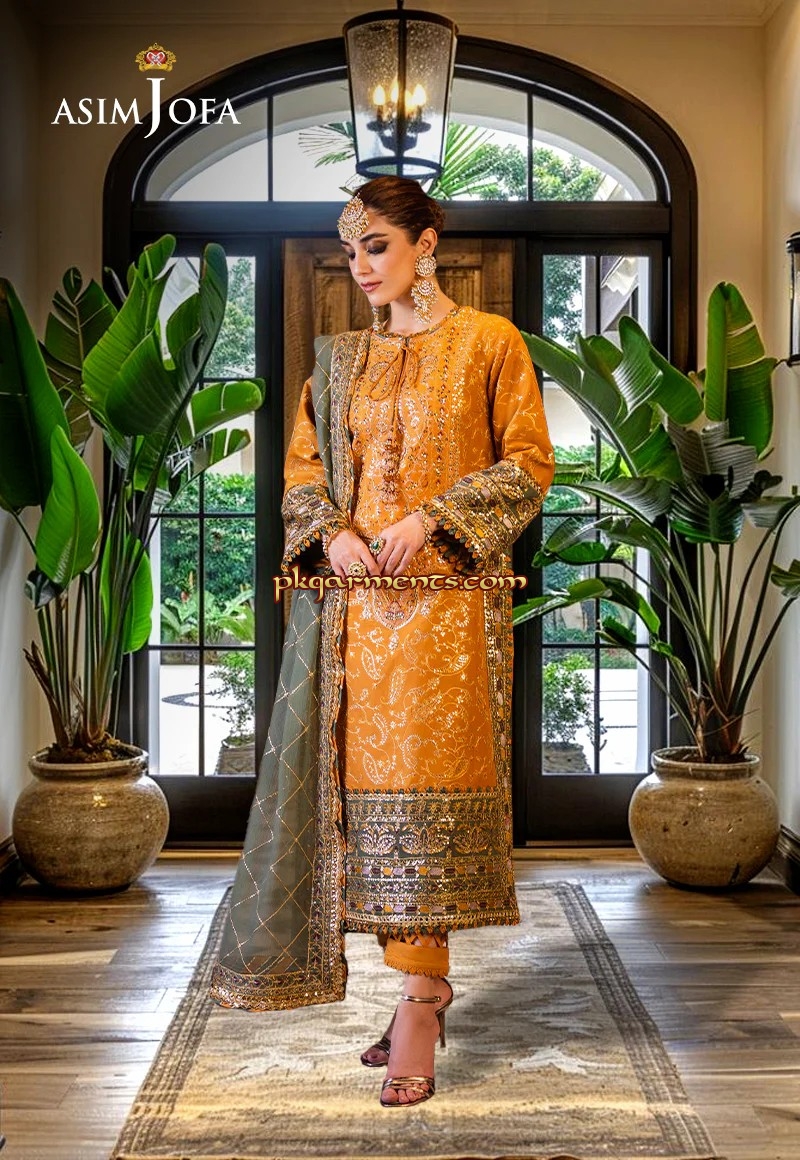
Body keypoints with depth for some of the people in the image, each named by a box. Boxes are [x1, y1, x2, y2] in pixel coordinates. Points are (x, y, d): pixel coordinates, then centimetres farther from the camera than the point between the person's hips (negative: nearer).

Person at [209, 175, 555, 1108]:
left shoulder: (489, 343, 2)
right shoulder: (342, 358, 16)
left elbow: (528, 464, -1)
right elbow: (303, 465, 16)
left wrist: (432, 519, -12)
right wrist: (330, 533, -4)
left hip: (446, 599, -5)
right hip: (354, 598, 5)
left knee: (424, 788, -10)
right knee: (370, 786, 4)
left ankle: (418, 1004, -6)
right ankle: (427, 980, 16)